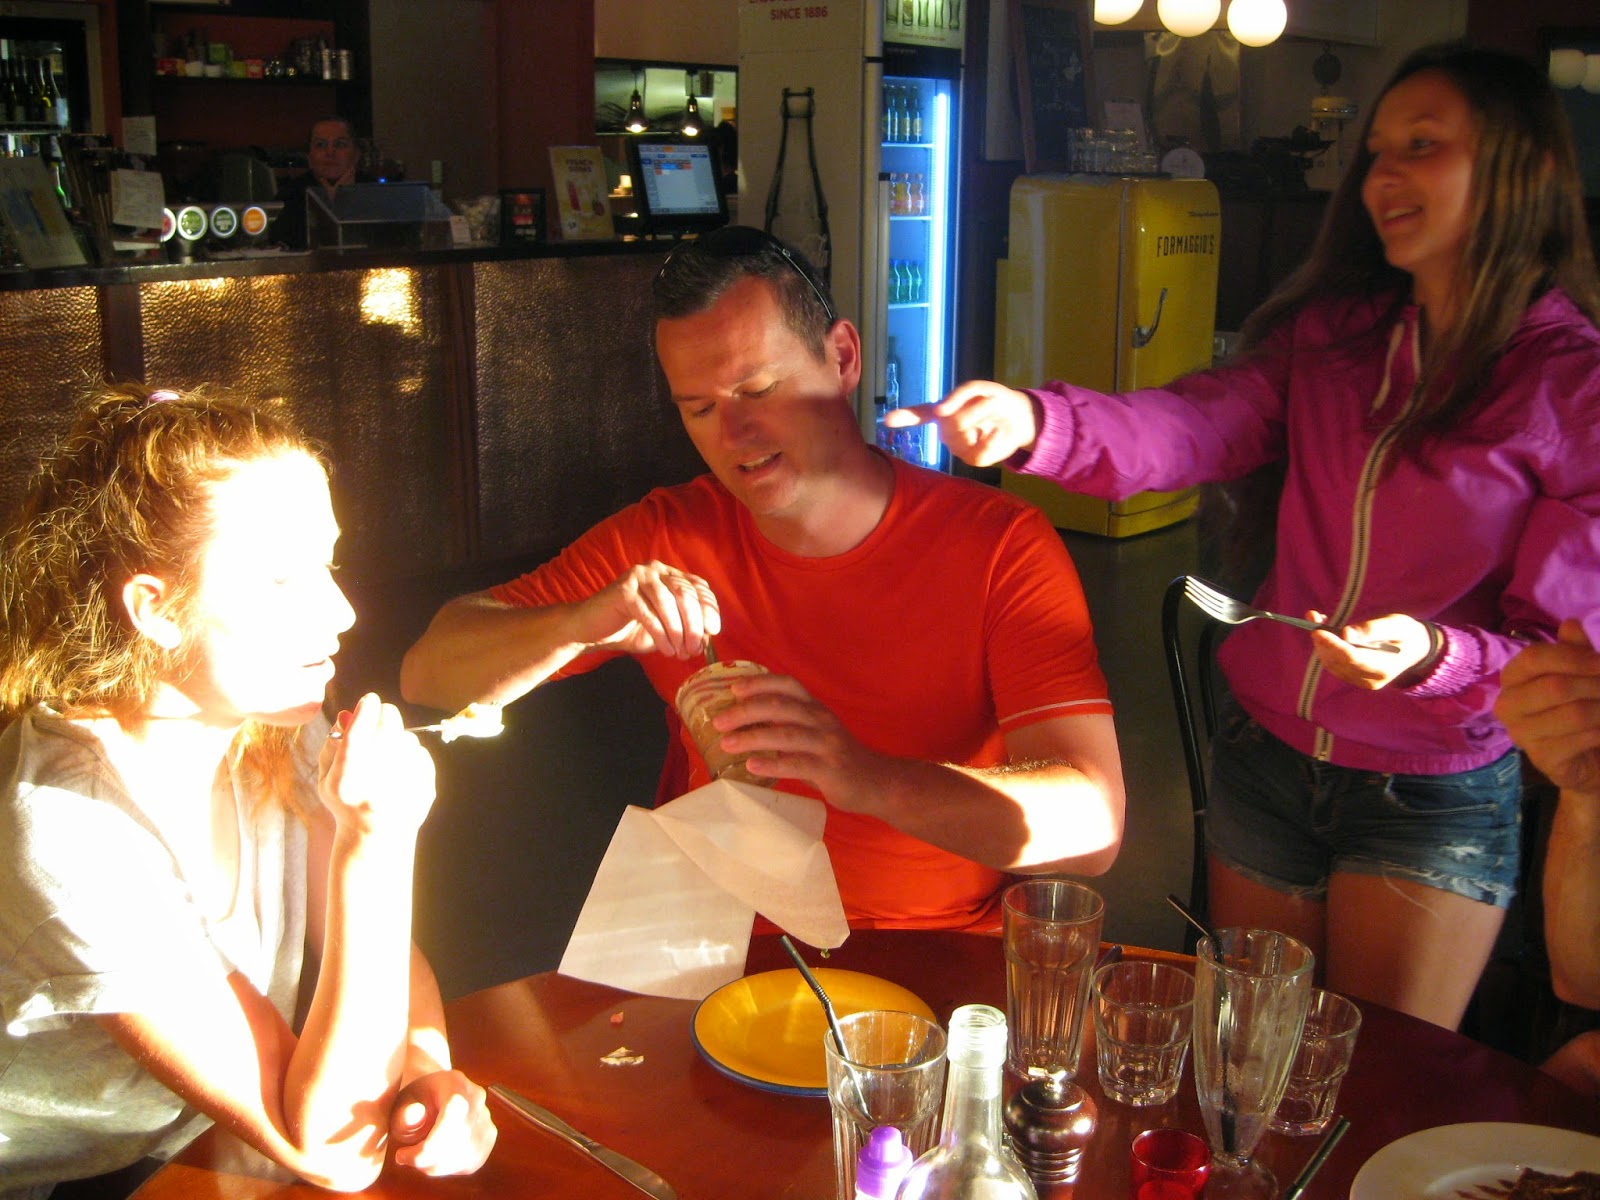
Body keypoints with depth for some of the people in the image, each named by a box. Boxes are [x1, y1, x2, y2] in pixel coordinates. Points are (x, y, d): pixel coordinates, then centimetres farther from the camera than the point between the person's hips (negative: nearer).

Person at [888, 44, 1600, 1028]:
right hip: (1266, 761, 4)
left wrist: (1432, 655, -30)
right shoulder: (1332, 332, 1)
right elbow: (1197, 424, -16)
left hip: (1435, 798, -4)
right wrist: (1035, 423, -33)